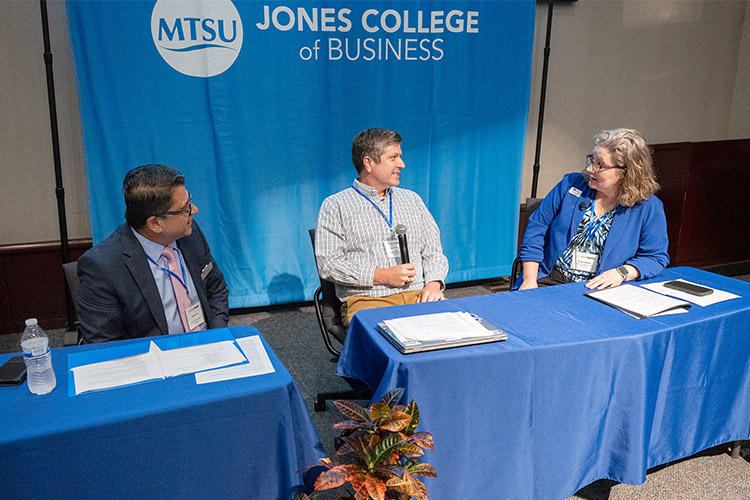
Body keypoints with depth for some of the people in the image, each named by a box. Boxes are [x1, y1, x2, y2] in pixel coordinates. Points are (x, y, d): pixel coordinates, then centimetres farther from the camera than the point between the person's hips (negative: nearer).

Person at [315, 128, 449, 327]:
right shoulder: (335, 206, 6)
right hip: (366, 299, -4)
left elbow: (433, 250, 19)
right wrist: (381, 276, -11)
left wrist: (433, 283, -2)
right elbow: (328, 263, -3)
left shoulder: (412, 199, 22)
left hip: (418, 295, 4)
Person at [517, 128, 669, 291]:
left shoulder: (649, 207, 0)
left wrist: (621, 273, -15)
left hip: (597, 291, 0)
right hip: (550, 281, 0)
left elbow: (656, 257, 5)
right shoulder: (571, 184, 4)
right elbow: (537, 228, 4)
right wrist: (530, 280, -5)